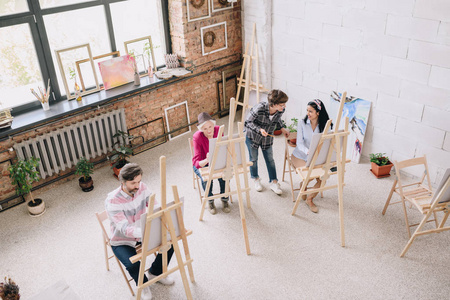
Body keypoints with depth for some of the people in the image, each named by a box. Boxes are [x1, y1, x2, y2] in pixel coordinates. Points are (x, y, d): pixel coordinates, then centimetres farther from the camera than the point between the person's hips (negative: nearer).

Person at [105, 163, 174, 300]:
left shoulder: (142, 188, -14)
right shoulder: (112, 201, -30)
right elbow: (124, 229, -38)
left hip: (143, 233, 5)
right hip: (122, 241, -5)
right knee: (133, 264, -30)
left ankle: (155, 272, 16)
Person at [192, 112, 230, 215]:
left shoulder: (218, 130, -17)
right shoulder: (197, 137, -27)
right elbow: (197, 162, -31)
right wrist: (206, 160, -54)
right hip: (202, 164, -2)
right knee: (206, 178, -31)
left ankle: (224, 199, -2)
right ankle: (210, 201, -3)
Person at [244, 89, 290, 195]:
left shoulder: (281, 110, -19)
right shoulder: (259, 109, -36)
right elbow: (247, 122, -24)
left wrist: (282, 128, -5)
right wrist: (260, 129, -36)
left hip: (267, 138, 4)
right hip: (252, 136, -4)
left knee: (270, 159, 11)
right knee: (253, 159, 14)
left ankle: (273, 182, 25)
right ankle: (256, 179, 37)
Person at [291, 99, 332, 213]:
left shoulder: (324, 125, -2)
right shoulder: (302, 123, -8)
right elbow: (299, 143, -14)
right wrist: (308, 151, -36)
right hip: (300, 156, -2)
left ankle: (309, 199, 3)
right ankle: (303, 185, 13)